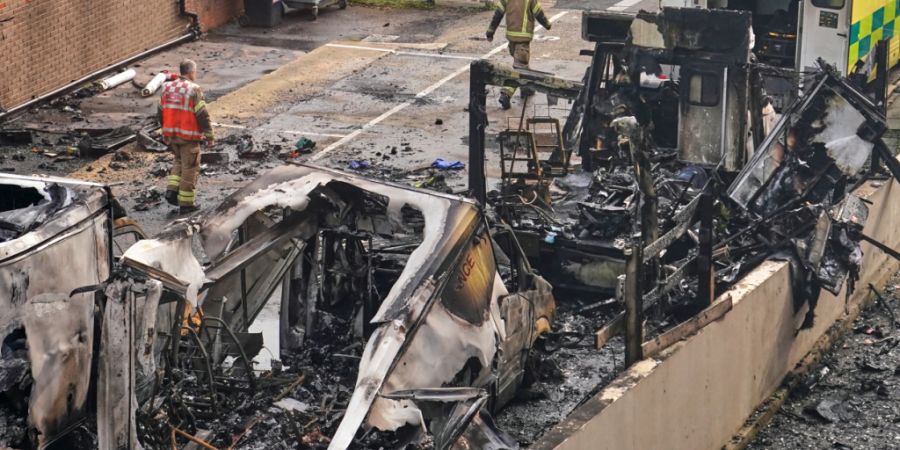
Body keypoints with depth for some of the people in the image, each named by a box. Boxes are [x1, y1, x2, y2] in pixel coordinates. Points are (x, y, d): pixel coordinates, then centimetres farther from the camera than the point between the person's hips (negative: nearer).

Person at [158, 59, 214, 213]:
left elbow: (161, 113, 10)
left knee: (179, 161, 25)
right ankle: (186, 203, 9)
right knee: (190, 167, 5)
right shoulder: (194, 90, -15)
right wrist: (209, 135, -7)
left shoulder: (168, 88, 4)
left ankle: (172, 190, 11)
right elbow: (202, 115, -16)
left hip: (171, 135, 6)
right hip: (189, 137, -6)